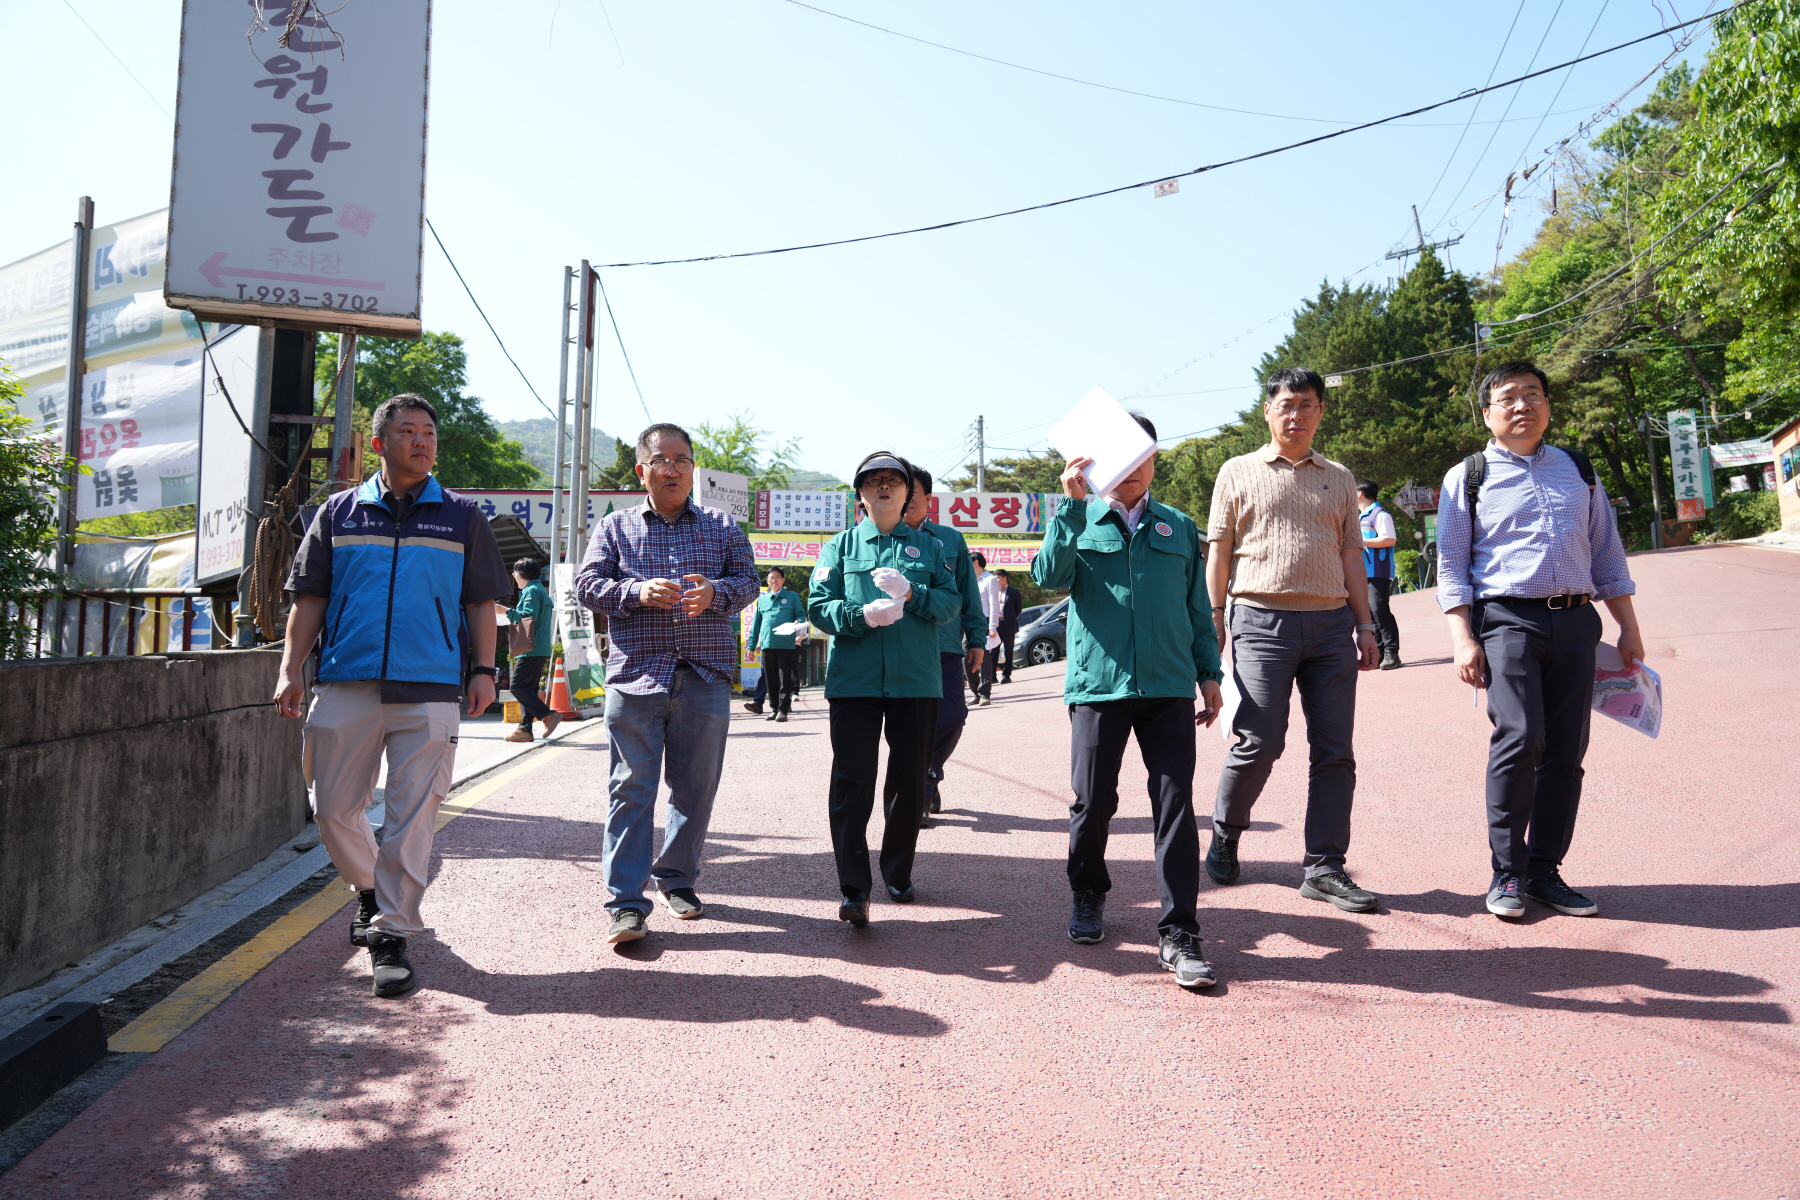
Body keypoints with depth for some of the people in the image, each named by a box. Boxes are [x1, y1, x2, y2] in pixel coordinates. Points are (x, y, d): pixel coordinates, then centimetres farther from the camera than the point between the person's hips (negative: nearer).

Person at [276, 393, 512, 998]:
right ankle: (370, 890, 33)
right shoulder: (339, 513, 12)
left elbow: (480, 602, 11)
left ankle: (392, 936, 6)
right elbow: (310, 598, 12)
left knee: (412, 816, -3)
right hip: (346, 685, 2)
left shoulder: (461, 517, 11)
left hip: (430, 688, -1)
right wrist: (291, 670, 3)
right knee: (334, 808, 6)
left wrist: (483, 669, 1)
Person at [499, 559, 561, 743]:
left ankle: (548, 715, -17)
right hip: (541, 650, 10)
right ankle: (525, 729, 7)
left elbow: (528, 617, -20)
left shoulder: (531, 591, -9)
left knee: (517, 686, -11)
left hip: (531, 650, -10)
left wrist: (506, 610, -13)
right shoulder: (541, 590, 22)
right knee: (528, 689, 9)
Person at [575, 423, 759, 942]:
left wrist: (715, 593, -13)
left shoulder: (723, 526, 15)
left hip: (706, 678, 2)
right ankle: (626, 900, 0)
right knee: (631, 786, -4)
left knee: (695, 785, 8)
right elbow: (587, 584, 4)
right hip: (635, 674, -1)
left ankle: (676, 876, 26)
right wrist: (638, 592, -14)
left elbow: (748, 581, 9)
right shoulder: (615, 526, 12)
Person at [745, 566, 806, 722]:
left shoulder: (792, 597, 10)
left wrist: (798, 622, -18)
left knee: (785, 678, -5)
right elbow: (756, 622, 19)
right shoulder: (762, 599, 19)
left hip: (786, 644, -3)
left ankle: (783, 709, -4)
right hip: (767, 644, 4)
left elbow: (801, 614, 6)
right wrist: (752, 643, 14)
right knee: (771, 679, 6)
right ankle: (774, 708, 13)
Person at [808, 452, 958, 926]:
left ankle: (898, 875, 26)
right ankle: (854, 890, -5)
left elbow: (951, 601, 3)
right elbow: (819, 606, 0)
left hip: (916, 680, 2)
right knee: (852, 780, -7)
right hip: (854, 680, -1)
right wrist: (861, 614, -19)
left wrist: (913, 595, -17)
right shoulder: (840, 546, 10)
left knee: (909, 780, 8)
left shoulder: (929, 546, 14)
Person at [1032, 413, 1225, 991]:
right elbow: (1051, 577, -8)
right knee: (1093, 803, 5)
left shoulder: (1180, 527, 16)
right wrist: (1072, 505, -13)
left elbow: (1198, 608, 18)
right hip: (1097, 684, -1)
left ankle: (1178, 933, 2)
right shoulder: (1079, 521, 11)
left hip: (1169, 686, 1)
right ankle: (1088, 898, 30)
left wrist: (1209, 672, 12)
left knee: (1175, 806, -4)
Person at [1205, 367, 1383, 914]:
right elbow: (1220, 550, 5)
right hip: (1263, 621, -3)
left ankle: (1323, 868, 10)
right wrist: (1214, 618, -3)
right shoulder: (1239, 472, 9)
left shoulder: (1339, 479, 17)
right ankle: (1224, 839, 16)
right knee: (1259, 742, -7)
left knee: (1335, 750, 1)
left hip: (1331, 624, 4)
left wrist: (1364, 626, 10)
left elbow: (1351, 555, 16)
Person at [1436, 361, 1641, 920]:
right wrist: (1463, 639, -8)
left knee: (1567, 751, 2)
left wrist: (1628, 627, 14)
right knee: (1520, 737, -18)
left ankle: (1544, 870, 14)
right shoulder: (1468, 477, 6)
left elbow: (1608, 553, 20)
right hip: (1507, 620, -4)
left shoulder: (1579, 470, 18)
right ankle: (1507, 871, -5)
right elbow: (1451, 565, 2)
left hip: (1575, 622, 4)